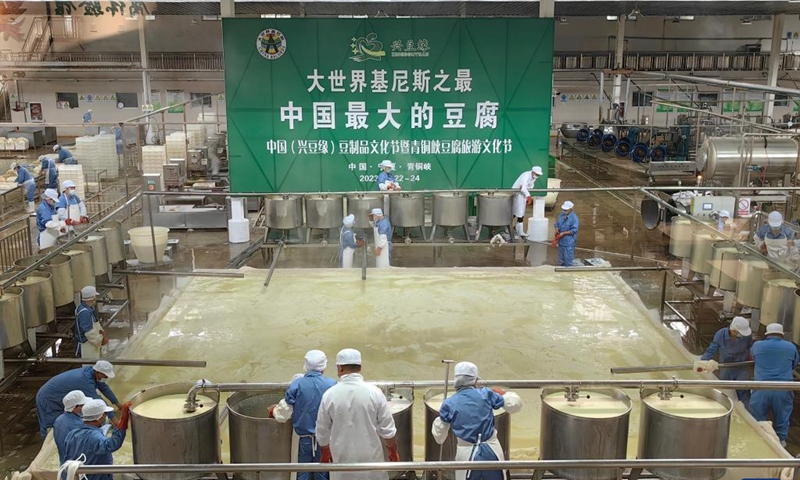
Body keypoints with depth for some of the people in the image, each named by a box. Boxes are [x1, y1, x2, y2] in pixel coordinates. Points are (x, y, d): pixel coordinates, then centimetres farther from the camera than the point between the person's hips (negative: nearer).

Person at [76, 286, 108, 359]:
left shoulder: (89, 309, 7)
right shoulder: (84, 312, -25)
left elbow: (95, 324, 18)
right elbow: (89, 332, -25)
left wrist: (102, 332, 3)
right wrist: (101, 340, -15)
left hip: (92, 345, 10)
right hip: (87, 347, -10)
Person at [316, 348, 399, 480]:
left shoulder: (330, 395, -11)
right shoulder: (374, 393, -13)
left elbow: (322, 431, -1)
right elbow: (387, 429, -7)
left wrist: (325, 453, 17)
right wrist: (393, 452, 10)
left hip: (343, 459, 0)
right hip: (370, 457, 0)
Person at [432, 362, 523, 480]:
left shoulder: (449, 404, -2)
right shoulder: (486, 394, -2)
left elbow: (439, 437, 5)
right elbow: (515, 405, 6)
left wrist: (437, 420, 24)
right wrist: (505, 394, 25)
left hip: (467, 454, -1)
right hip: (492, 450, 1)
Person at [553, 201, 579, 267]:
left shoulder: (574, 217, -17)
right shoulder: (561, 215, 4)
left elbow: (574, 230, -20)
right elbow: (557, 224, 14)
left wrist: (563, 233, -22)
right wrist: (557, 230, -7)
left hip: (569, 241, -7)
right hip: (561, 240, 7)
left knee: (568, 259, 1)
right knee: (561, 260, 19)